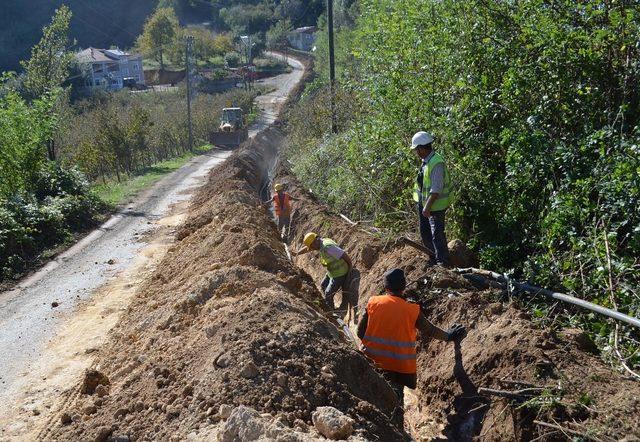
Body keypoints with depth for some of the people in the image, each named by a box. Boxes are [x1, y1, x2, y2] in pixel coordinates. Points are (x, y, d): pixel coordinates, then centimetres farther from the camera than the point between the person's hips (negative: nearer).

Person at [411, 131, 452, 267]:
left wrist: (427, 207, -27)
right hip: (424, 202, 10)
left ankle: (443, 263, 9)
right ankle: (434, 255, 36)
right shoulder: (425, 161, 6)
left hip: (435, 205, -10)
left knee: (437, 235, -2)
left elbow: (436, 189, -27)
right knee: (425, 232, 20)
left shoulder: (436, 163, -24)